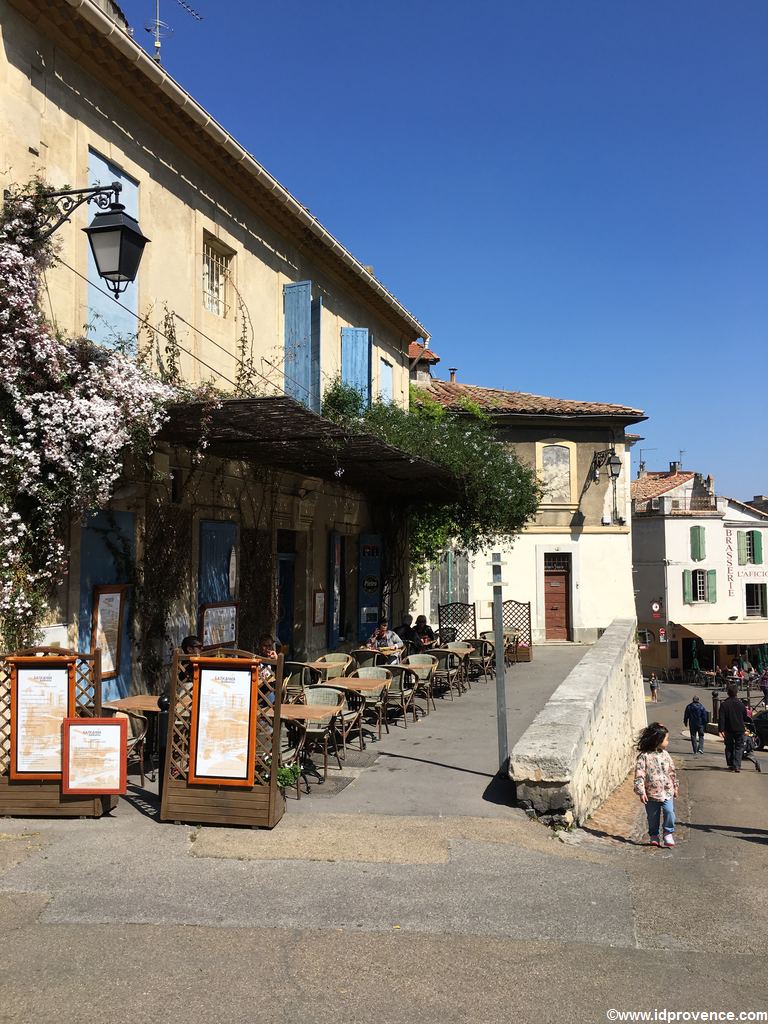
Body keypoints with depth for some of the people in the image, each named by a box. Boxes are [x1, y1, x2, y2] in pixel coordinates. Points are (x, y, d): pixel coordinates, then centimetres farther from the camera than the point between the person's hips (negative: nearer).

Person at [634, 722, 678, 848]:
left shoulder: (665, 754, 4)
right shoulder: (644, 756, -14)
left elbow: (672, 772, 15)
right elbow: (639, 775, -15)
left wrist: (675, 787, 18)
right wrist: (641, 792, -18)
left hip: (667, 792, 3)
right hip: (651, 793, -3)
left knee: (669, 811, -14)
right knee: (653, 816, 8)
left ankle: (668, 833, 4)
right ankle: (654, 835, 28)